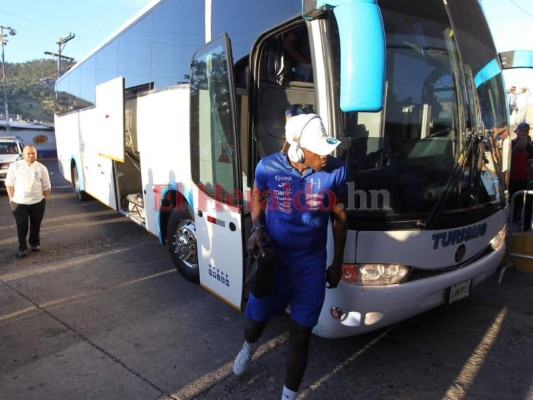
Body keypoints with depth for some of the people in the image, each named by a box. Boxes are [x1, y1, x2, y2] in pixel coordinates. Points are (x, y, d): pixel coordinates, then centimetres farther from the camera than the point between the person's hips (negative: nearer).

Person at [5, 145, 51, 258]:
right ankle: (22, 248, 13)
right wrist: (11, 199, 0)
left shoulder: (41, 168, 1)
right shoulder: (15, 166, -2)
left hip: (37, 202, 1)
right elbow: (9, 183, 3)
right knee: (22, 226, 1)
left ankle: (35, 243, 32)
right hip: (19, 202, -1)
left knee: (35, 225, 12)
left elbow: (46, 186, 7)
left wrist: (44, 199, 4)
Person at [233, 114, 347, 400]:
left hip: (311, 265, 0)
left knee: (300, 338, 9)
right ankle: (248, 348, 58)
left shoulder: (336, 171, -12)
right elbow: (257, 199, 7)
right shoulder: (269, 167, -13)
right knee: (254, 322, 18)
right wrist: (257, 229, -13)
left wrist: (337, 264, 6)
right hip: (272, 260, 1)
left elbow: (339, 219, 1)